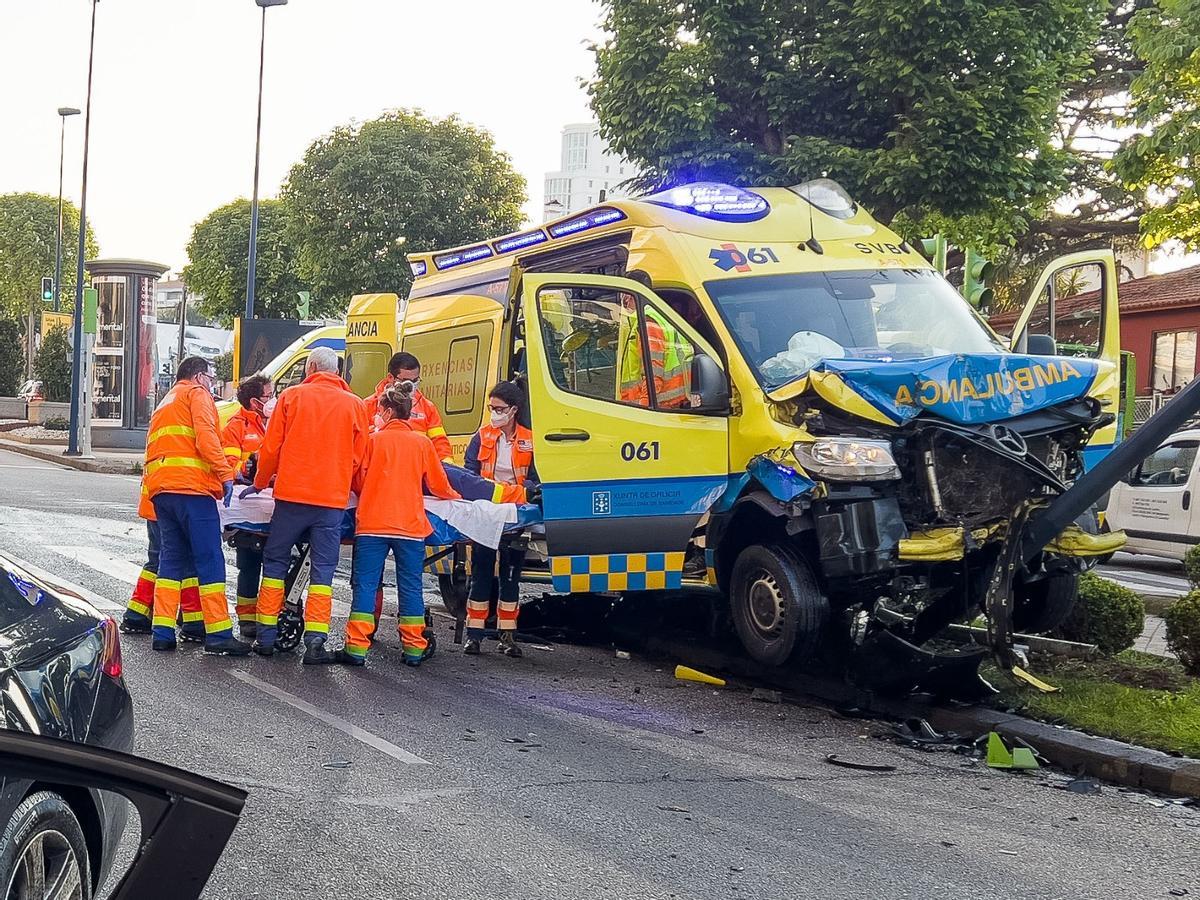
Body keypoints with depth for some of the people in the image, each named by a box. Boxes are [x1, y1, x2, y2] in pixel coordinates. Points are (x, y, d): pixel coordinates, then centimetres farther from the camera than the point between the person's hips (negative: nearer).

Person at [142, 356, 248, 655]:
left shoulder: (165, 404, 32)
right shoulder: (197, 394, 6)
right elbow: (206, 436, -11)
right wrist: (226, 474, -14)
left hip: (159, 489, 8)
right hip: (191, 486, -8)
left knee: (171, 559, 11)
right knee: (210, 561, -7)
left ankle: (162, 632, 5)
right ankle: (218, 633, -10)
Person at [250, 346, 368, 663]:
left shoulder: (292, 396, 3)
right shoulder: (355, 405, 6)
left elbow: (271, 448, 4)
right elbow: (358, 456, 11)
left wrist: (260, 483, 19)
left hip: (291, 494, 0)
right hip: (333, 500, 1)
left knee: (275, 563, 11)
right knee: (323, 569, 4)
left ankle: (266, 637, 10)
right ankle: (315, 641, -4)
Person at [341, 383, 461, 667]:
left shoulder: (374, 440, 1)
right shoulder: (422, 442, 5)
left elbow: (358, 482, 6)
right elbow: (438, 484, 11)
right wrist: (453, 496, 32)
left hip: (373, 524, -1)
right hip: (410, 526, 1)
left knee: (365, 585, 1)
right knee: (410, 587, 8)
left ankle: (357, 647, -3)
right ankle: (414, 648, 9)